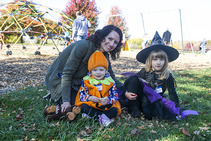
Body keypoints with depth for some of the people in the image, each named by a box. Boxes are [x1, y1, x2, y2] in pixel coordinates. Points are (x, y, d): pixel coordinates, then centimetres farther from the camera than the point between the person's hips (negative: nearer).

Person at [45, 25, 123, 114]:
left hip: (76, 82, 8)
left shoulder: (104, 56, -4)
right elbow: (67, 74, -28)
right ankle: (55, 96, 6)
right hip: (59, 79, -8)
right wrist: (66, 101, -31)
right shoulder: (84, 46, -29)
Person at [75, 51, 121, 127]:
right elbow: (81, 94, -1)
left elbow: (115, 96, -1)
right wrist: (89, 97, -22)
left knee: (114, 110, -26)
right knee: (84, 107, -30)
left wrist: (107, 100, -23)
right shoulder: (86, 81, 4)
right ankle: (101, 117, -27)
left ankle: (91, 115, -26)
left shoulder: (110, 82, 4)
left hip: (106, 106, 1)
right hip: (91, 105, 0)